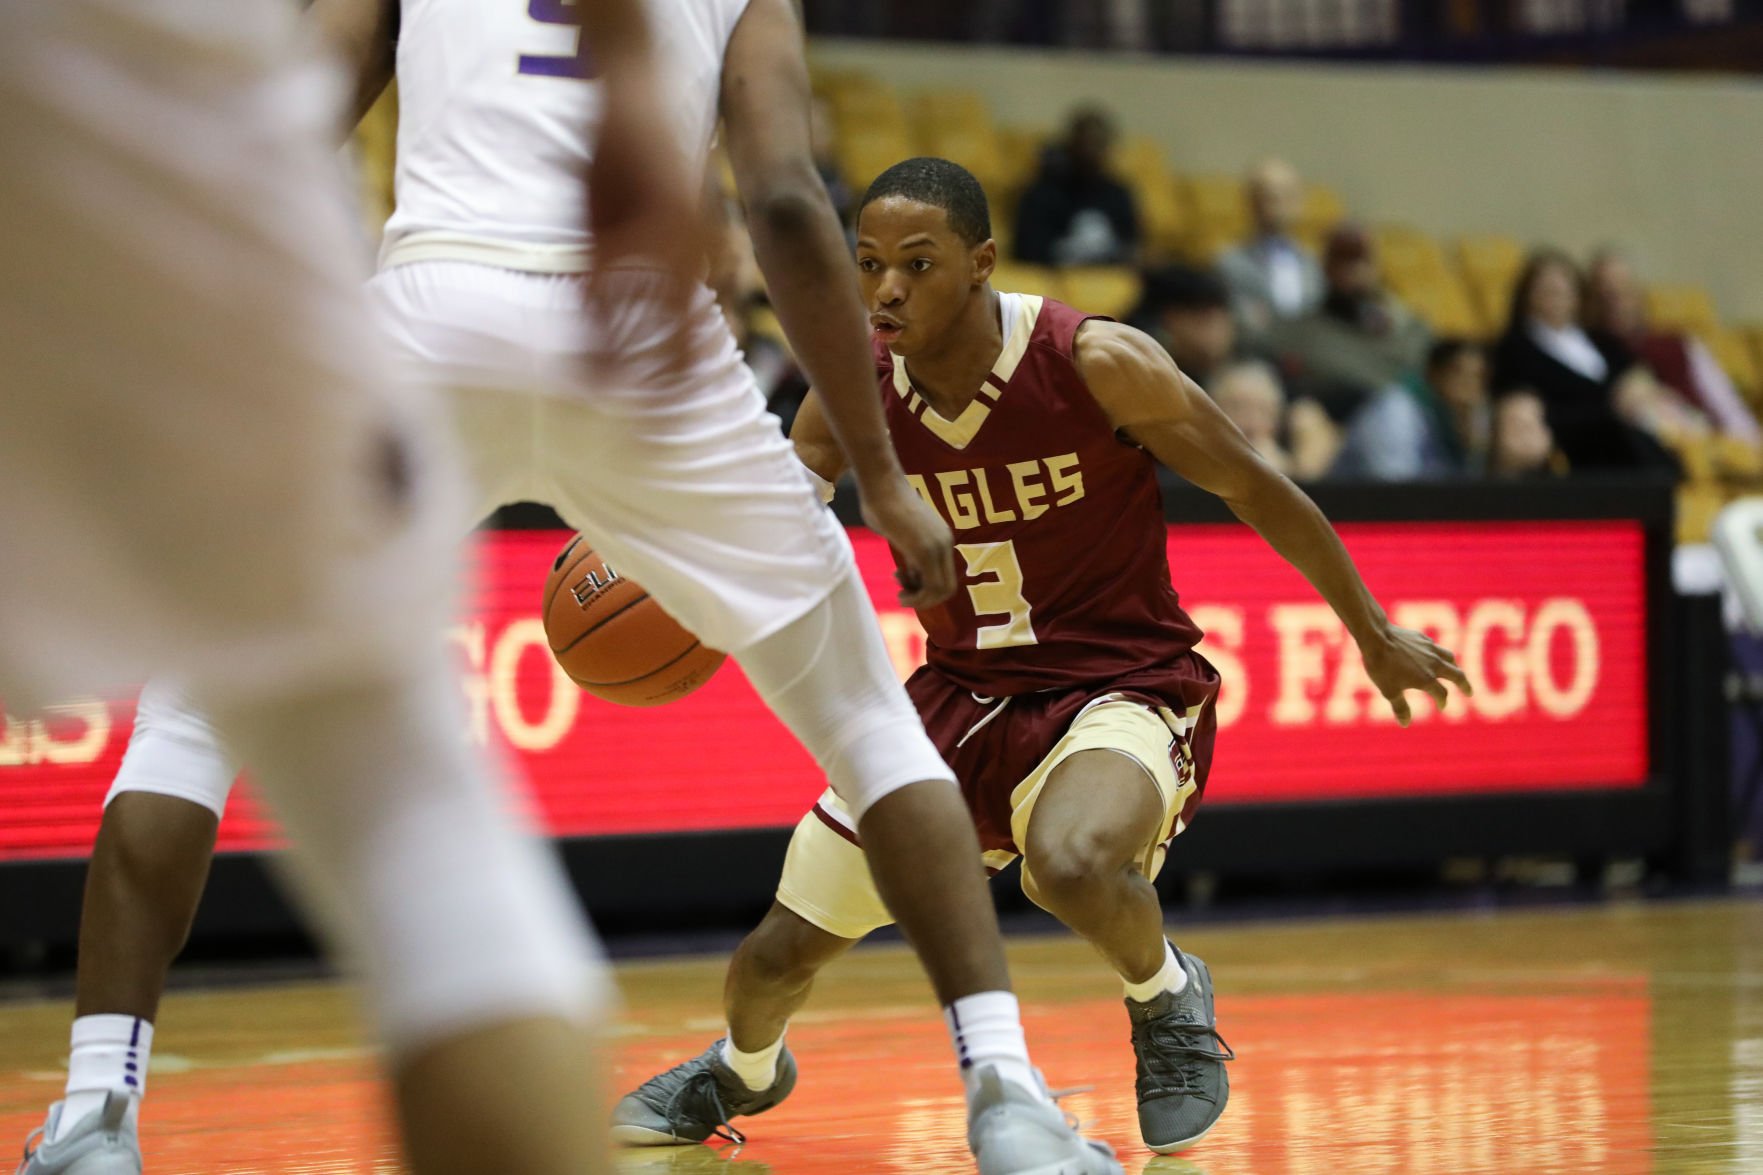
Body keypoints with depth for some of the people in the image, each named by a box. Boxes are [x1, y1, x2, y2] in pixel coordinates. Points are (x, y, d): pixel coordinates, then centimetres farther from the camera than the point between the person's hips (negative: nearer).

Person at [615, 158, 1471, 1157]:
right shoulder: (857, 392, -10)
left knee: (1072, 865, -39)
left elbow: (1256, 491, -9)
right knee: (782, 952, 5)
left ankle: (1168, 999, -3)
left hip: (1123, 688, -5)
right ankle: (742, 1070, 44)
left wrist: (1376, 636, 0)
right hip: (965, 692, 5)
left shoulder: (1096, 364, -21)